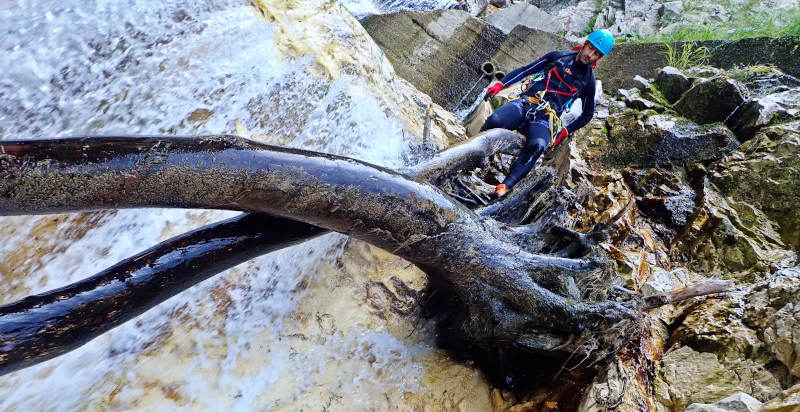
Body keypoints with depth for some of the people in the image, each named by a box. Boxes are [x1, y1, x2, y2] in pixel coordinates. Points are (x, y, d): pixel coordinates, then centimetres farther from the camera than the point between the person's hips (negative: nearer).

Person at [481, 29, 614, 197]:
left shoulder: (588, 81, 15)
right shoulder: (559, 56, 15)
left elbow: (587, 114, 24)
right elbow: (525, 70, 17)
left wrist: (565, 131, 9)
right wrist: (500, 84, 4)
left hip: (545, 120, -1)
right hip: (525, 104, 1)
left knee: (537, 145, -37)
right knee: (495, 121, -32)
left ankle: (506, 185, -41)